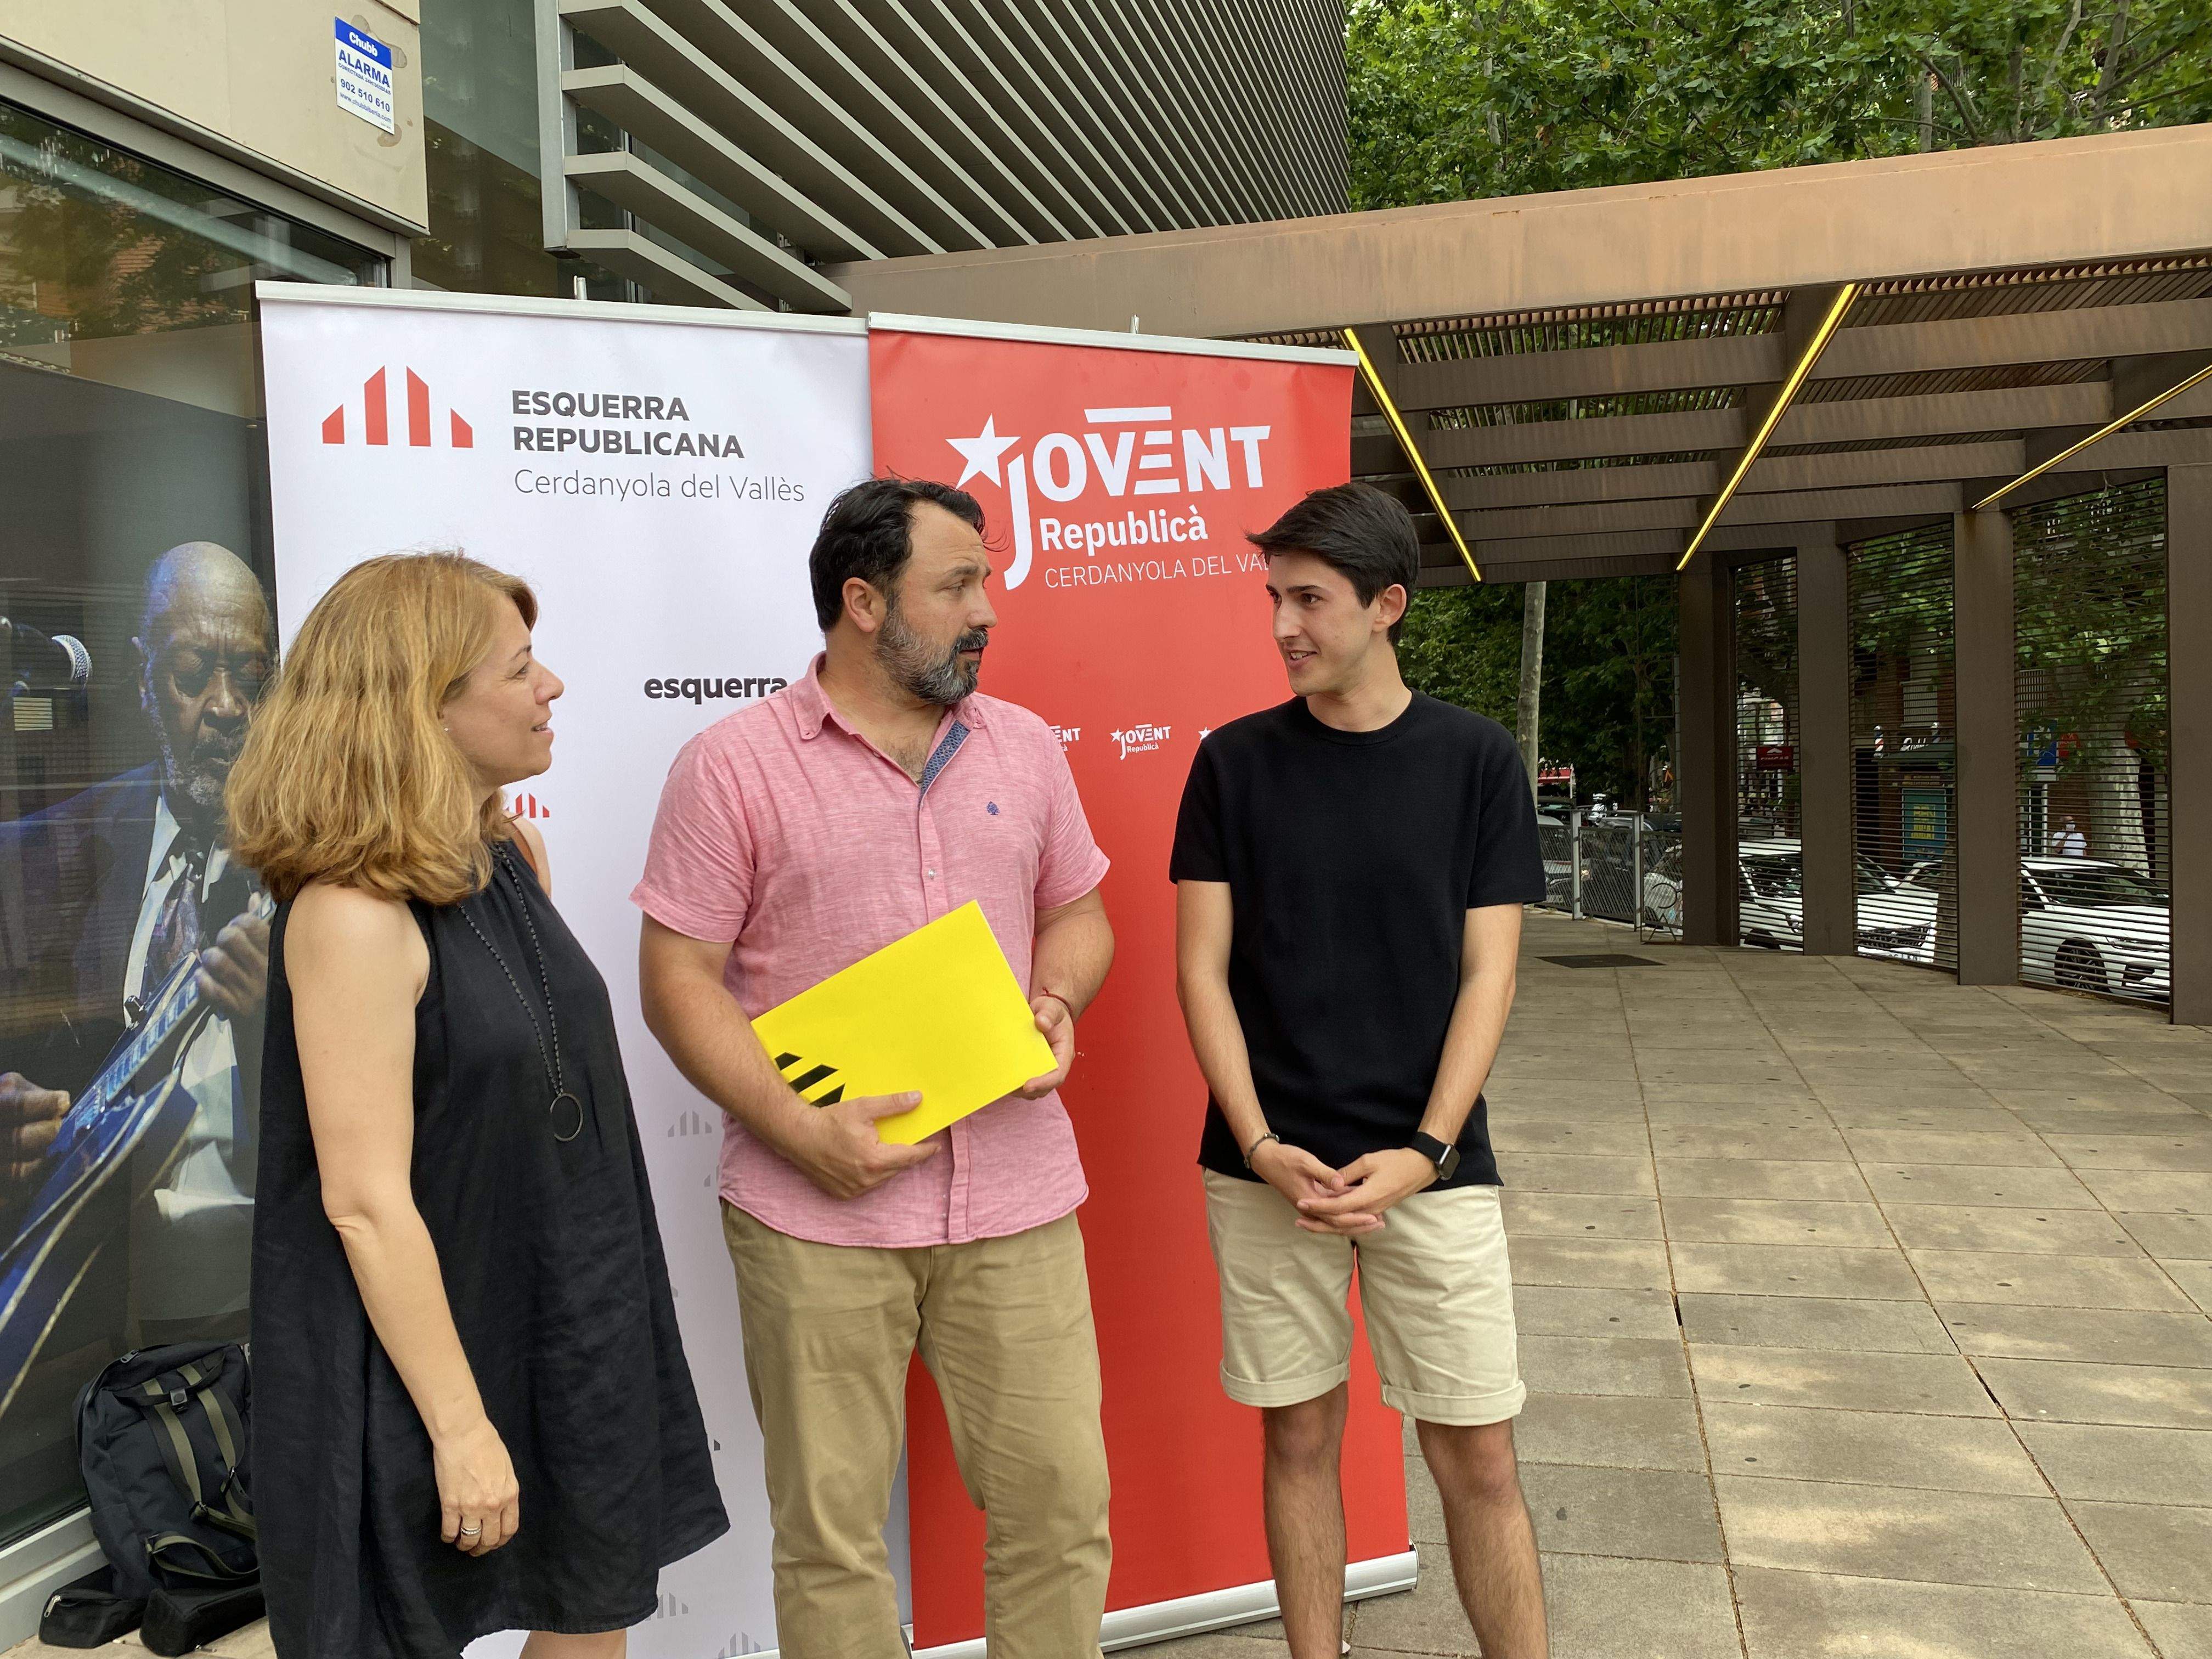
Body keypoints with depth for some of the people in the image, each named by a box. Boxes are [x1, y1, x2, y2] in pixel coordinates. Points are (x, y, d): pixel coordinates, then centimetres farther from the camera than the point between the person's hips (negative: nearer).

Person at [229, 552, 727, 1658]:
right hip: (426, 1354, -8)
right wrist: (461, 1428, -19)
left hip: (565, 1330, 8)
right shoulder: (353, 912, -22)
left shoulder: (506, 858, 3)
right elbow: (365, 1200, -22)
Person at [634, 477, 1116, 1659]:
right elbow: (679, 977, -5)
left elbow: (1077, 913, 18)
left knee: (1061, 1498, 9)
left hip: (1017, 1196, 4)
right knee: (830, 1527, 9)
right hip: (816, 1208, -3)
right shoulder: (734, 765, -4)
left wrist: (1056, 1004, -4)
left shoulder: (1024, 749, 10)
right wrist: (799, 1129, -15)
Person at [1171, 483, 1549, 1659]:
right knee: (1299, 1437, 11)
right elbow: (1201, 967, 0)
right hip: (1268, 1166, 1)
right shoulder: (1235, 762, 2)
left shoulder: (1475, 758, 0)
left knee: (1477, 1456, 4)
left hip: (1430, 1165, 0)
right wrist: (1265, 1150, -11)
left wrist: (1422, 1153, -12)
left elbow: (1487, 972, -2)